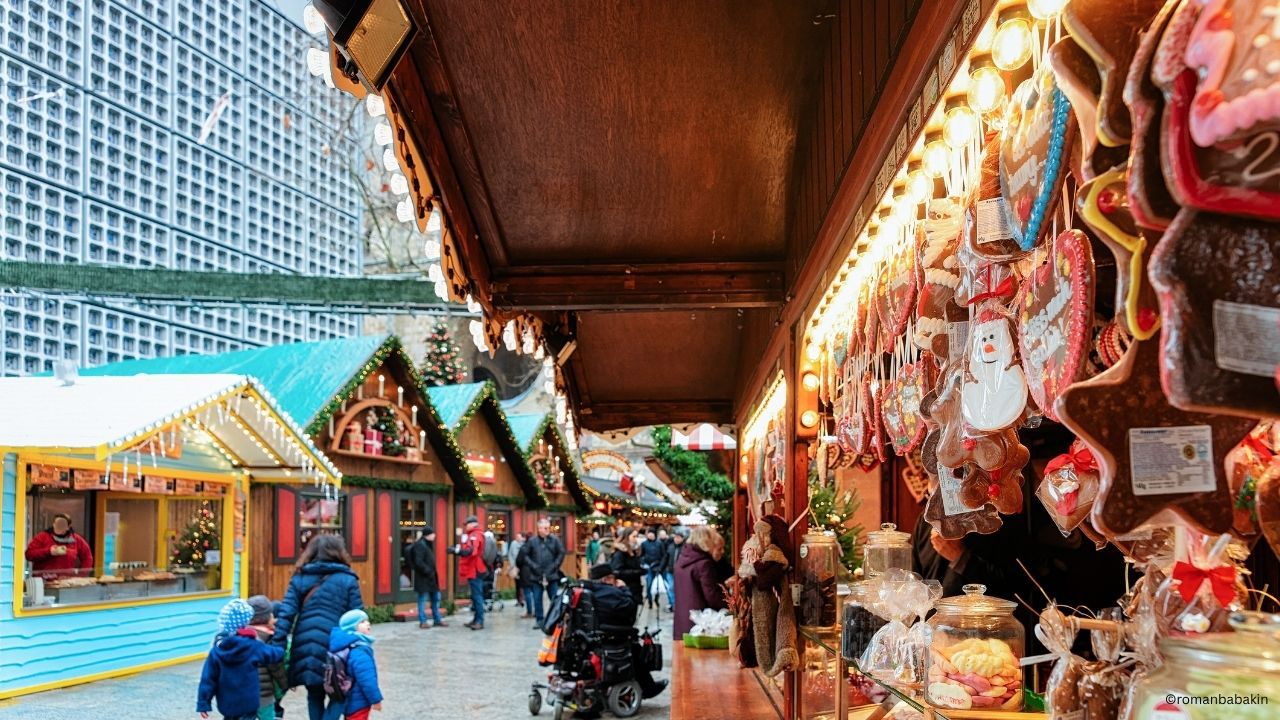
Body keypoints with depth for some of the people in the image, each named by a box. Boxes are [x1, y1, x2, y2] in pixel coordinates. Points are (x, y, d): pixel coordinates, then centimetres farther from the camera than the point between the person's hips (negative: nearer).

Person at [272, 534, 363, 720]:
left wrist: (277, 646, -3)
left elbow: (286, 613, -1)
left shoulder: (299, 578, 7)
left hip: (306, 647, 3)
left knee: (315, 694, 19)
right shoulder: (347, 580, 0)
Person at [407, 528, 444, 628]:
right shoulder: (420, 545, -16)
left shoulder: (428, 544, 14)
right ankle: (422, 621, 7)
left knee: (435, 598, 12)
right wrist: (428, 571, -20)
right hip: (423, 578, -10)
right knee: (423, 599, -1)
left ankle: (437, 620, 19)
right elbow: (418, 562, -23)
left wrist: (433, 572, 9)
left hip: (431, 576, 10)